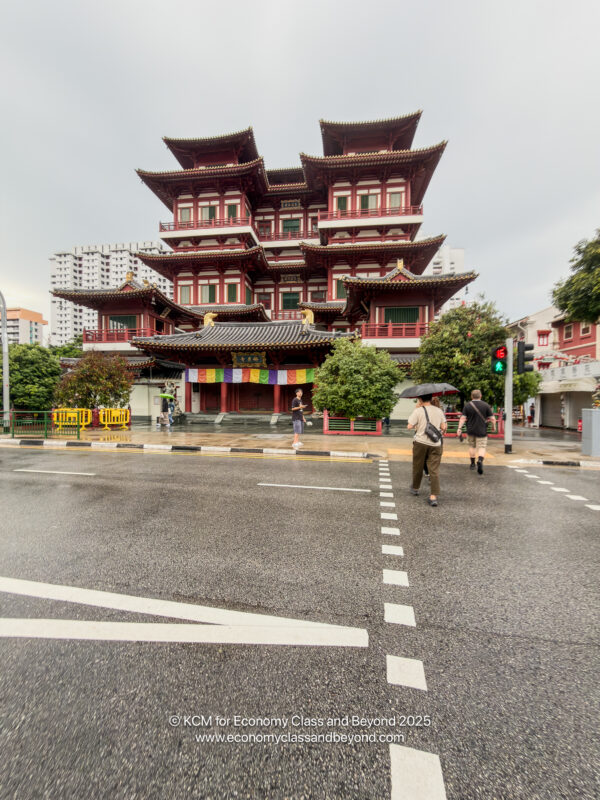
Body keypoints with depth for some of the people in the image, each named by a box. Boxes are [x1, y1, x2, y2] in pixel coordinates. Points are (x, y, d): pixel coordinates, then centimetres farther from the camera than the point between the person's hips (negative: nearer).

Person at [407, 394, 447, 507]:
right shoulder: (439, 411, 4)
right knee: (434, 470, 3)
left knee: (417, 467, 14)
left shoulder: (418, 411, -9)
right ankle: (433, 496, -1)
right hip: (435, 444, 3)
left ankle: (415, 488, 31)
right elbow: (443, 427, 5)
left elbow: (409, 427, -11)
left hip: (420, 442, -2)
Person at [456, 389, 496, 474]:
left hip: (470, 431, 2)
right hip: (481, 431, -2)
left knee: (472, 446, 16)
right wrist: (493, 426, 13)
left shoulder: (467, 405, -2)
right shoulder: (486, 405, -4)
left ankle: (472, 464, 24)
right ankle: (480, 461, -24)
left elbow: (463, 418, -9)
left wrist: (459, 428, -8)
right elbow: (492, 418, -3)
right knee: (482, 447, 2)